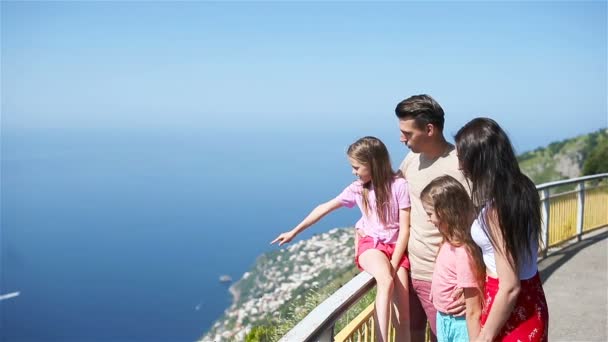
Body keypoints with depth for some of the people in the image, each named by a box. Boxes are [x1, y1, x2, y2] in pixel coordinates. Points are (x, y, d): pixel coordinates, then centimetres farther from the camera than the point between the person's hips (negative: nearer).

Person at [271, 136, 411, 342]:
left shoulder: (399, 185, -10)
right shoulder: (357, 188, 2)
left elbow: (405, 229, -8)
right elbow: (325, 208, 11)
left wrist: (393, 265, -15)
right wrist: (294, 232, 14)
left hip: (396, 246, -1)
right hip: (371, 244, 1)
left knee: (403, 308, -13)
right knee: (386, 281, -33)